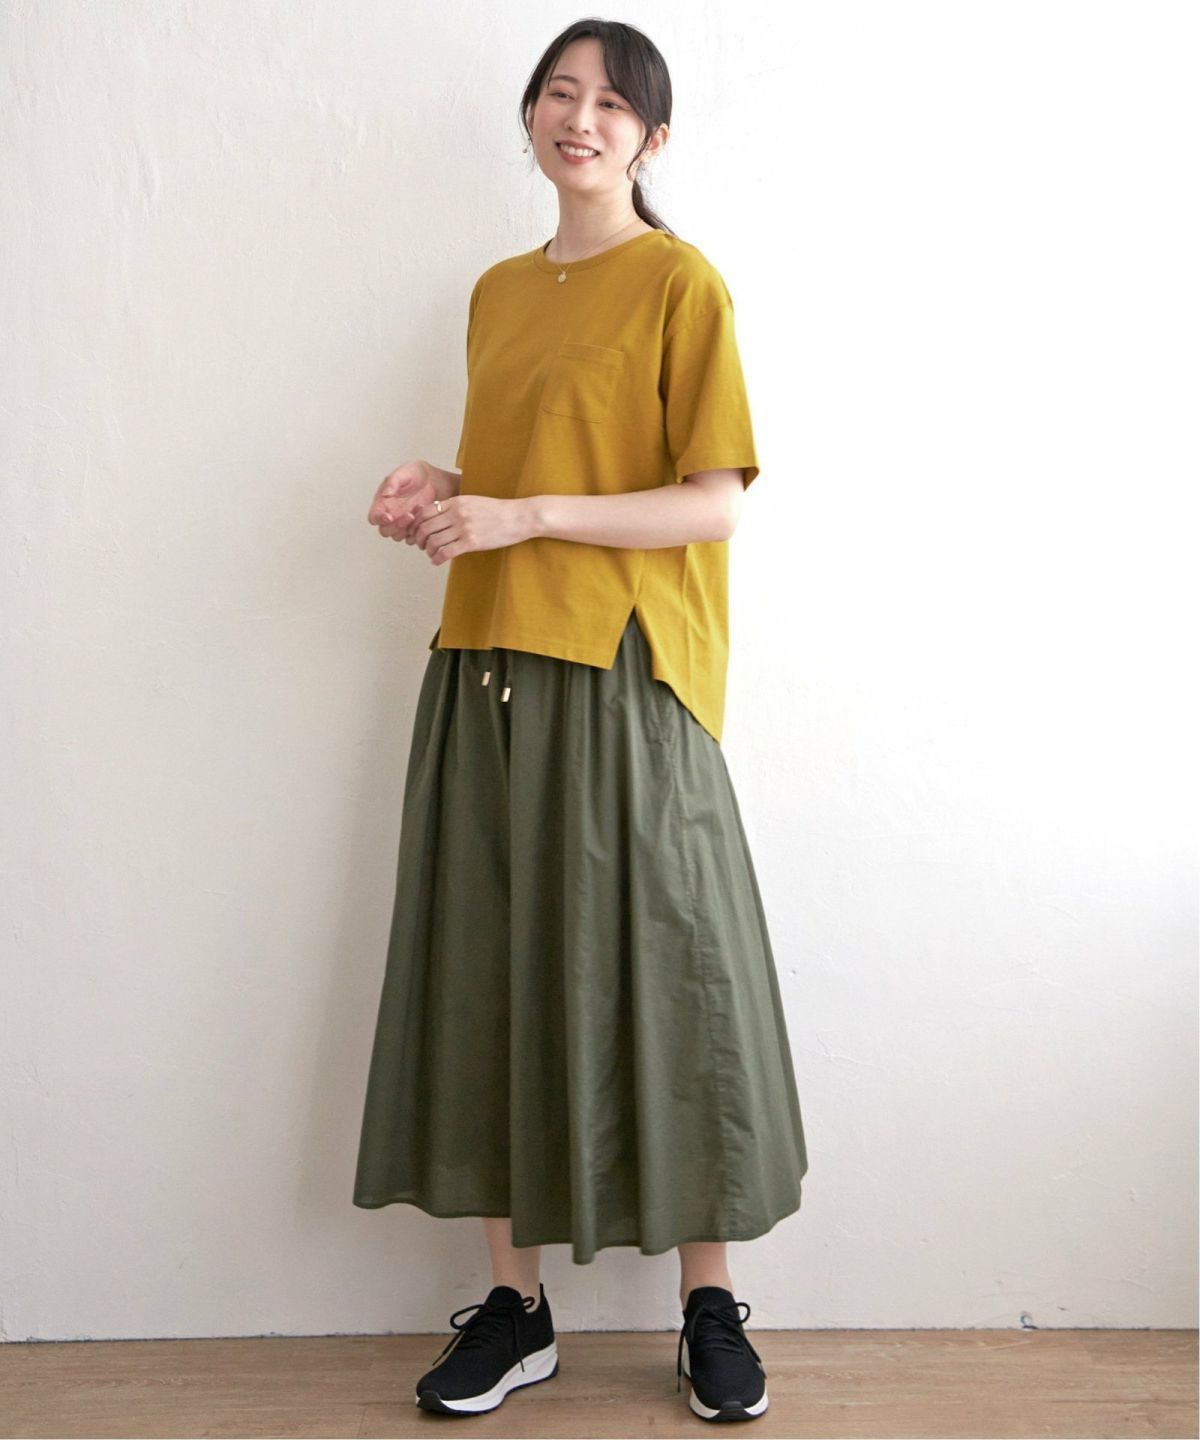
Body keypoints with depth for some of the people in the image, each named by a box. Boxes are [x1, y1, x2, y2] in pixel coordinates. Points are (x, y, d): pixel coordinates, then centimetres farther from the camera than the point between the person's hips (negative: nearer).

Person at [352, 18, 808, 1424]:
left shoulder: (680, 280, -1)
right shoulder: (498, 291, 18)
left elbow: (712, 504, -9)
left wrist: (522, 515, -16)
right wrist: (438, 495, 5)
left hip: (626, 676, -6)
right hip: (485, 668, 6)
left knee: (662, 972, 0)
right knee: (496, 973, 6)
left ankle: (709, 1305, 17)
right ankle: (515, 1304, 19)